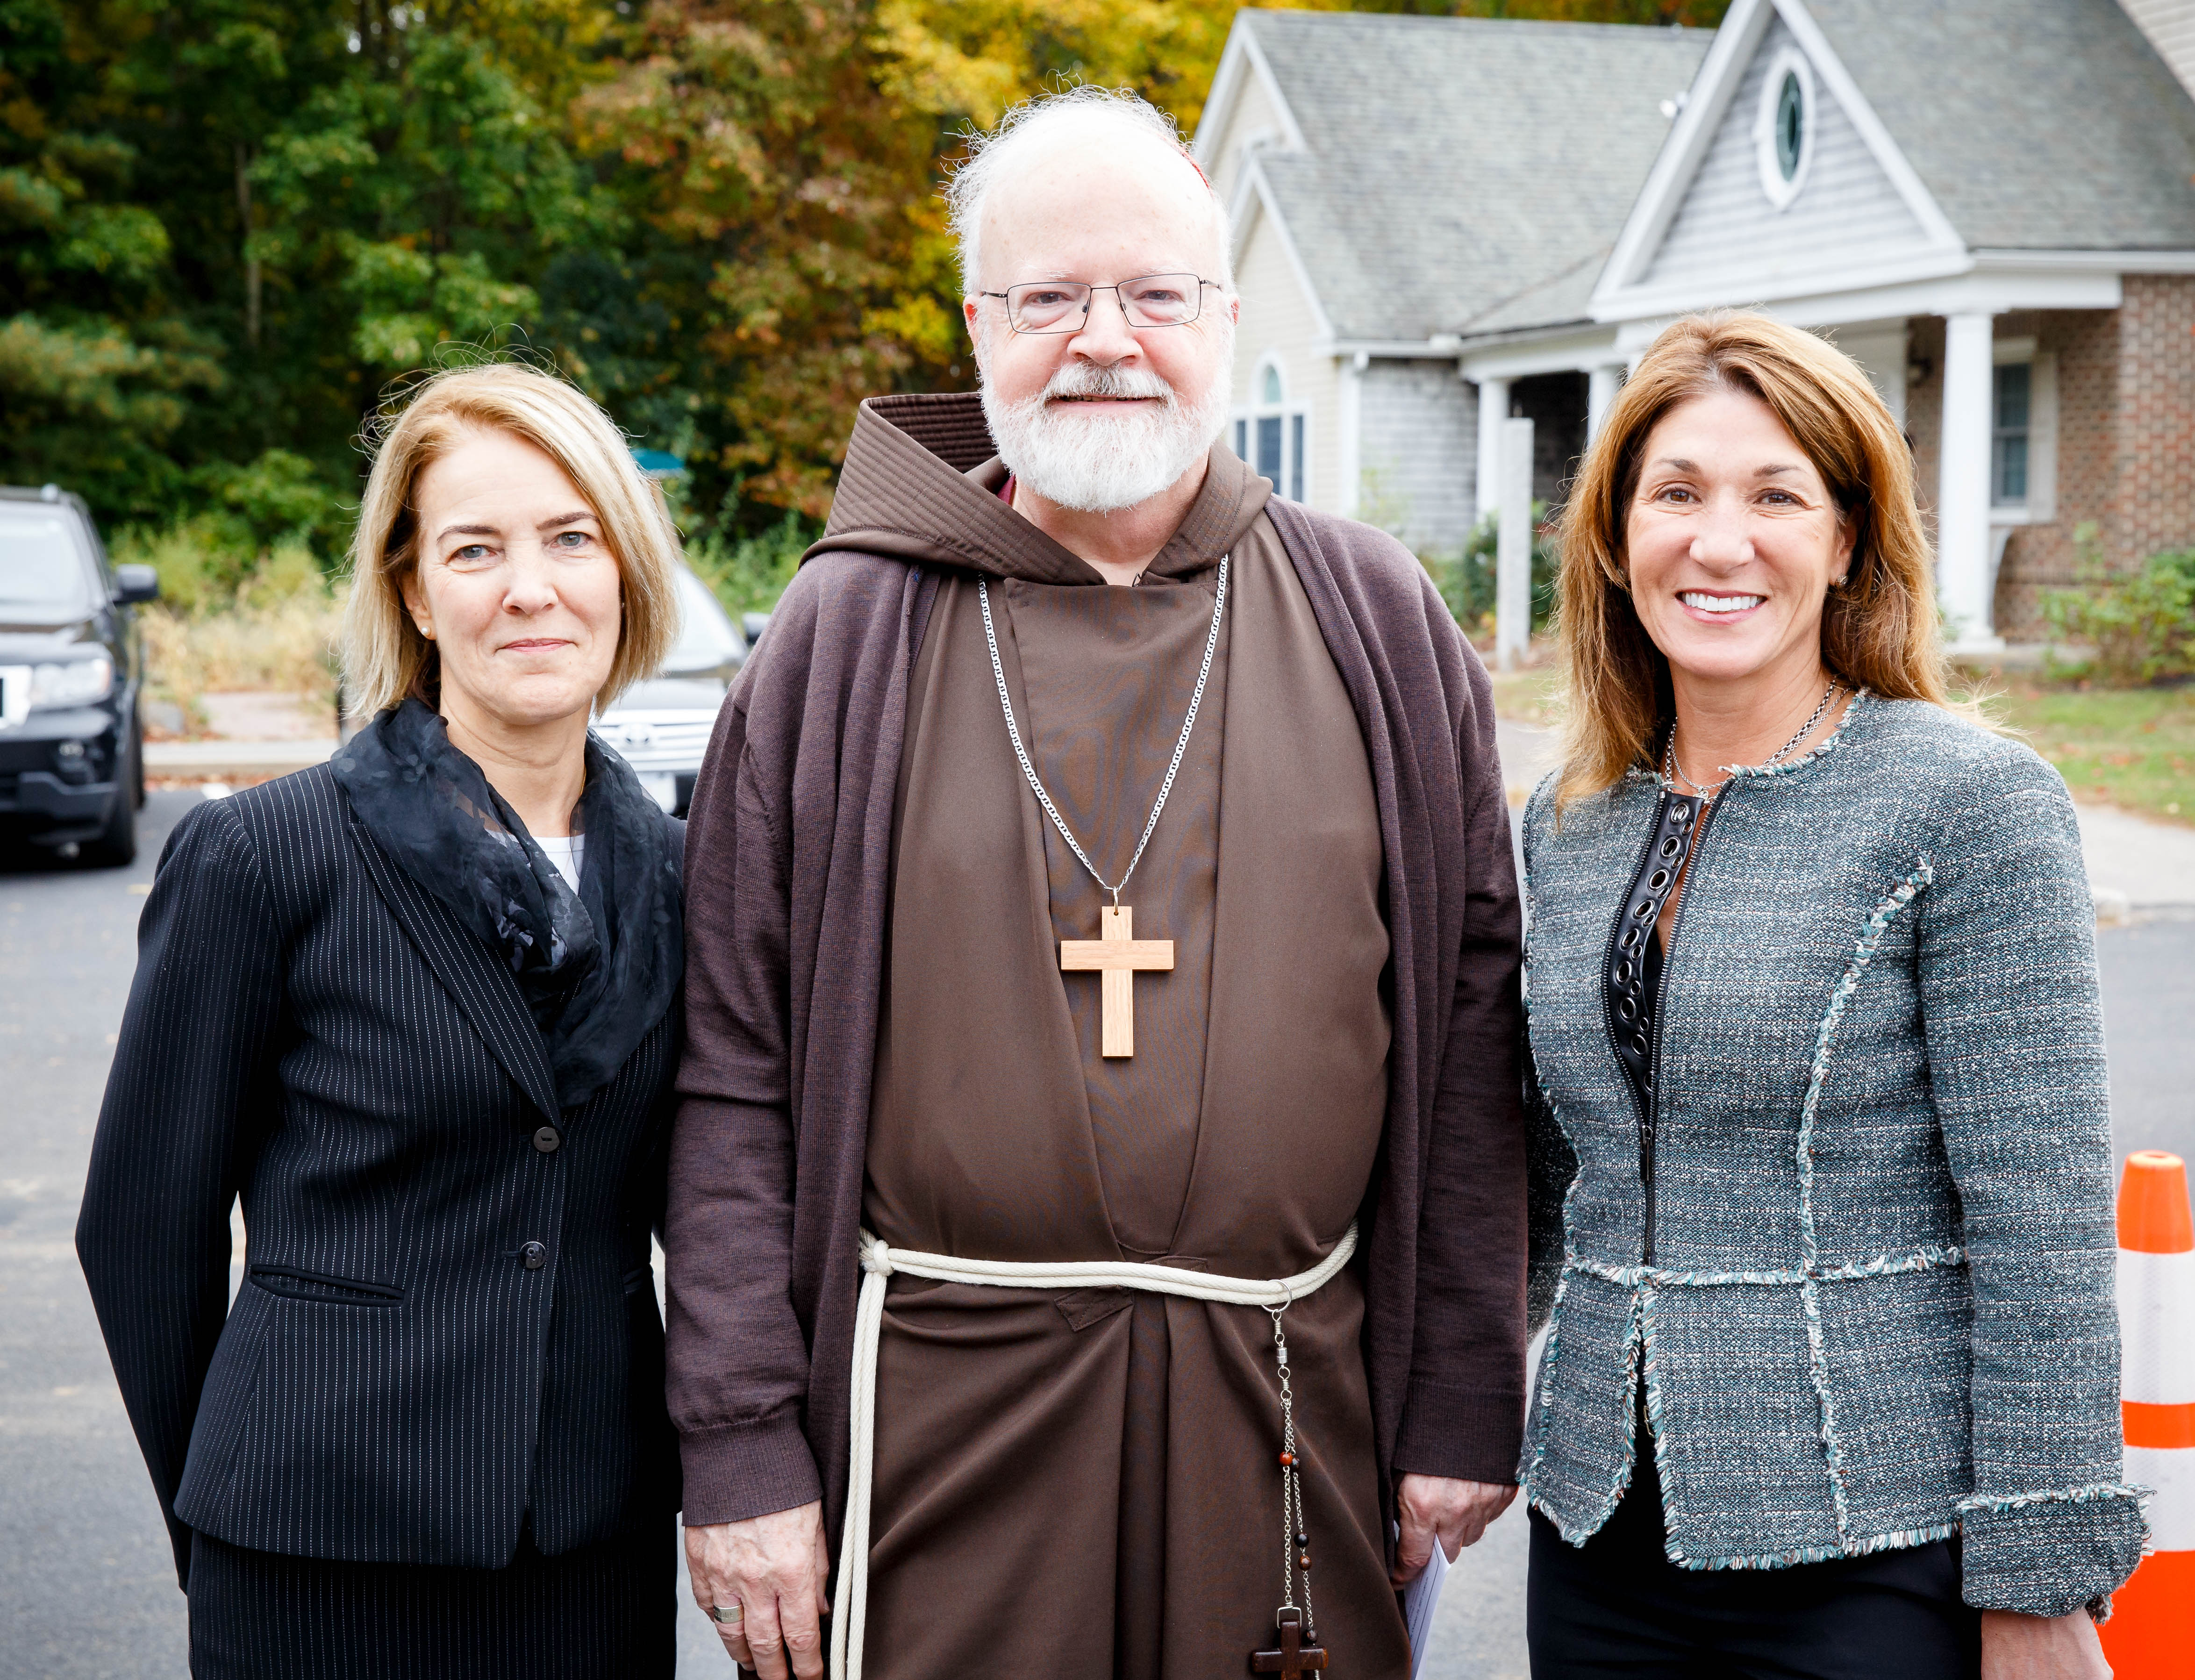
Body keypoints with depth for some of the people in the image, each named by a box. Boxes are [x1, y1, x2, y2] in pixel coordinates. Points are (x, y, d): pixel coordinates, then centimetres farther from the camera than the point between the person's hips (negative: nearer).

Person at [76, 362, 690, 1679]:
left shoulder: (671, 872, 5)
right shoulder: (261, 858, -8)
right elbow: (144, 1226, -1)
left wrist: (738, 1481, 7)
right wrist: (216, 1512, 5)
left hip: (606, 1552, 4)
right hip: (330, 1564, -4)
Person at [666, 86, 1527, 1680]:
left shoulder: (1376, 623, 5)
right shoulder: (846, 638, 1)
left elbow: (1470, 1038, 7)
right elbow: (734, 1080, 1)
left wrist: (1465, 1402, 4)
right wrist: (743, 1444, -4)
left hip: (1293, 1406, 2)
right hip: (940, 1406, -1)